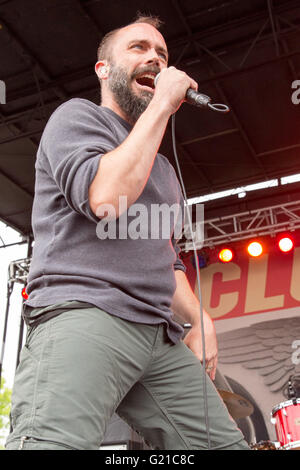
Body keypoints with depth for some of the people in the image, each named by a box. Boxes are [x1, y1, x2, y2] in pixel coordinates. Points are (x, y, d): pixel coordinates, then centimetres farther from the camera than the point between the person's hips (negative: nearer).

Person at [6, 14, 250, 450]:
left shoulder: (164, 169, 29)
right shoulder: (78, 116, 6)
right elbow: (105, 199, -15)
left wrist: (200, 319, 14)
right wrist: (161, 106, -5)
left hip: (160, 337, 8)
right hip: (83, 315, -7)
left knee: (226, 442, 2)